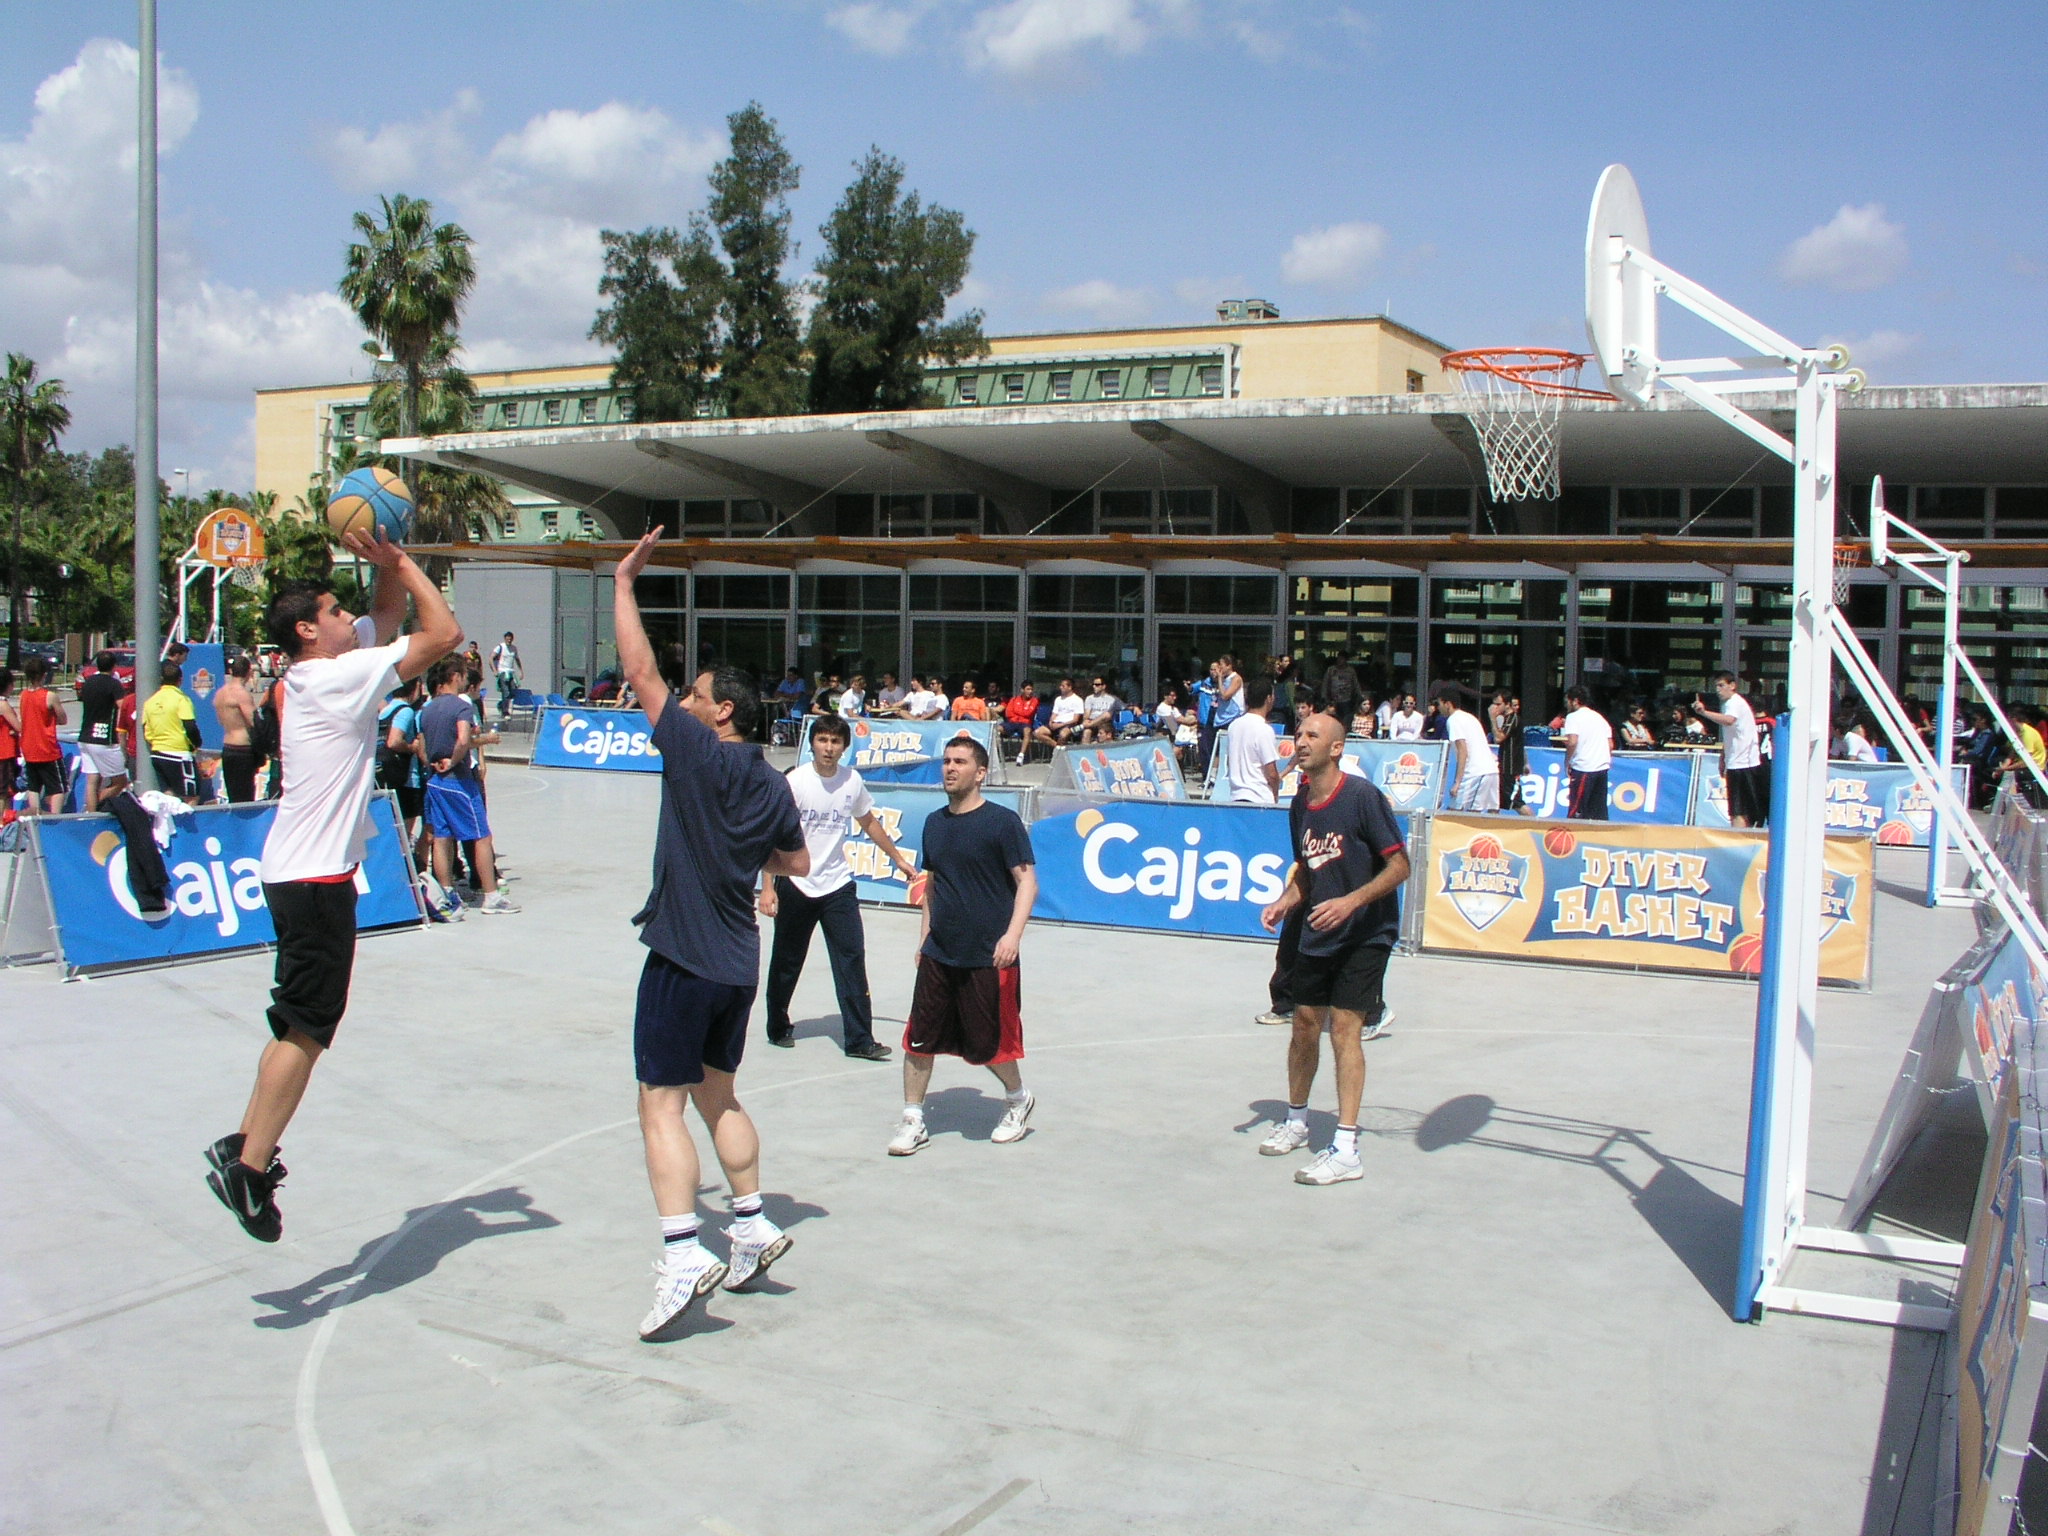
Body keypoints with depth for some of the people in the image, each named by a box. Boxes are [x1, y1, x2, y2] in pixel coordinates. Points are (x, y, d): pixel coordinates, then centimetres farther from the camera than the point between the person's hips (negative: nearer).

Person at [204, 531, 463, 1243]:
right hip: (317, 879, -10)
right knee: (306, 1028, -4)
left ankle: (244, 1149, 21)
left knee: (300, 1023, 16)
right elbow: (445, 632, -16)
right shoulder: (339, 675, -15)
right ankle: (250, 1168, 0)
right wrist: (400, 562, -6)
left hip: (299, 872, 10)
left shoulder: (320, 673, 11)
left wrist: (388, 567, 8)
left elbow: (388, 616, 24)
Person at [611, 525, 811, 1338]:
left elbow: (642, 671, -11)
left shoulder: (697, 751, -12)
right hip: (738, 963, 8)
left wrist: (624, 581, -4)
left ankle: (683, 1255, -12)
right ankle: (753, 1226, 24)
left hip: (683, 958, -8)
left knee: (661, 1104, -5)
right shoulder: (773, 785, 7)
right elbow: (797, 862, 18)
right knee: (716, 1095, 21)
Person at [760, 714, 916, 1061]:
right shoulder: (795, 781, -12)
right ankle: (778, 1028, 30)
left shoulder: (852, 780, 0)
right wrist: (768, 886, -18)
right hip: (795, 884, -3)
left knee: (852, 959, -6)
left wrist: (898, 859, 23)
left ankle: (859, 1039, -2)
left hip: (838, 884, 3)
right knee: (787, 962, 9)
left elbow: (869, 823, 18)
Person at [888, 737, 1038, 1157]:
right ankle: (913, 1122, 14)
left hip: (989, 958, -5)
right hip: (938, 955, 5)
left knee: (986, 1044, 5)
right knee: (919, 1039, 2)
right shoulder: (934, 823, 10)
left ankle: (1018, 1098, 31)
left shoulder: (1002, 821, -8)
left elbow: (1027, 881, -11)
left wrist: (1012, 934, -23)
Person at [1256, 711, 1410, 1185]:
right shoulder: (1300, 804, 5)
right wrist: (1285, 902, -1)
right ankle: (1296, 1122, 33)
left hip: (1366, 933, -7)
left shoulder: (1362, 795, -16)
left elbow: (1399, 865, -16)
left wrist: (1351, 901, -27)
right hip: (1318, 933, 7)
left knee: (1344, 1027, -12)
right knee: (1305, 1024, 13)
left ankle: (1346, 1151, -8)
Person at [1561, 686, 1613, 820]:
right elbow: (1611, 745, 17)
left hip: (1582, 768, -7)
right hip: (1602, 767, 7)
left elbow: (1572, 742, -17)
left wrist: (1567, 763, -7)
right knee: (1600, 812, 8)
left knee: (1576, 810, -4)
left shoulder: (1573, 717, -3)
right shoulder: (1600, 717, 19)